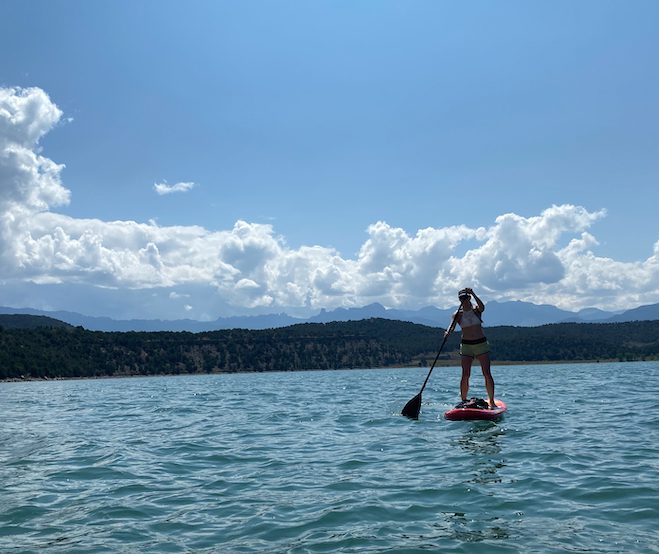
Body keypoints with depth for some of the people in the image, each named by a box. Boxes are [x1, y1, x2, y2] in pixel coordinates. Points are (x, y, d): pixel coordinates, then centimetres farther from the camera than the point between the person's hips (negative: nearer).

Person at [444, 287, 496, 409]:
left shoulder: (476, 311, 3)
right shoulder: (458, 314, 2)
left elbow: (482, 306, -20)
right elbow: (452, 326, -13)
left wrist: (473, 294, -29)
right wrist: (448, 332, -35)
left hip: (482, 344, 0)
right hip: (466, 345, 0)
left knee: (487, 373, -6)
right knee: (465, 375, -7)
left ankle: (491, 401, 0)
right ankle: (463, 401, 1)